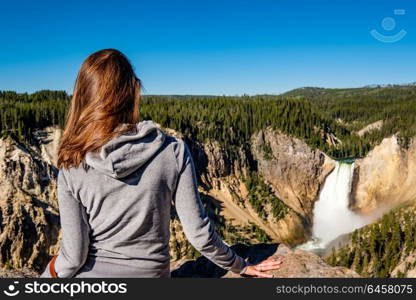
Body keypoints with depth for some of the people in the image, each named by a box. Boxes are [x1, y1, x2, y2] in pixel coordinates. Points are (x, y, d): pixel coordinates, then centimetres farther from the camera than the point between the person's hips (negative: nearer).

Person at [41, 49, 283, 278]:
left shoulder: (72, 169, -15)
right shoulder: (174, 152, -16)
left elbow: (74, 255, -11)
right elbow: (199, 233, -11)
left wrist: (53, 271, 12)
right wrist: (240, 266, 6)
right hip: (150, 272, 1)